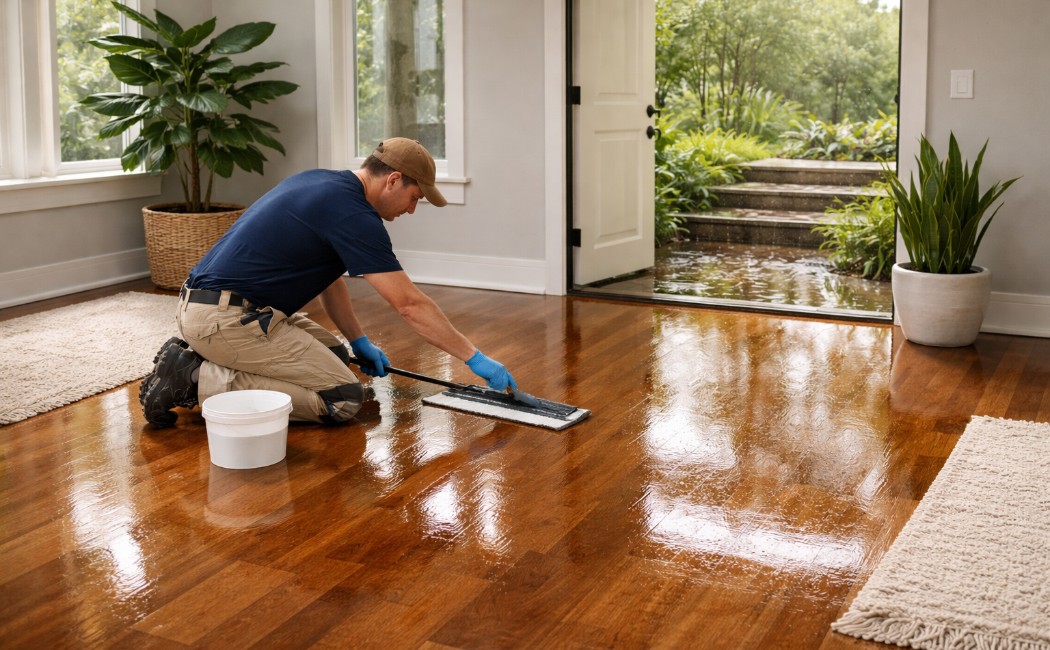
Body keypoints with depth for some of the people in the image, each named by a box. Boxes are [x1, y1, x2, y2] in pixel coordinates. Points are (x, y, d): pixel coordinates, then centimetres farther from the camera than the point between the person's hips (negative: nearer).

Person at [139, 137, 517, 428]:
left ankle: (195, 358, 12)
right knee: (342, 399, -9)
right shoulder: (352, 215, -15)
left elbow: (329, 278, 26)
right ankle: (199, 380, -11)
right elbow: (411, 305, -13)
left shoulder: (325, 185, 14)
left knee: (335, 355, 20)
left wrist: (358, 341, 26)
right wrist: (475, 358, -5)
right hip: (226, 317, -10)